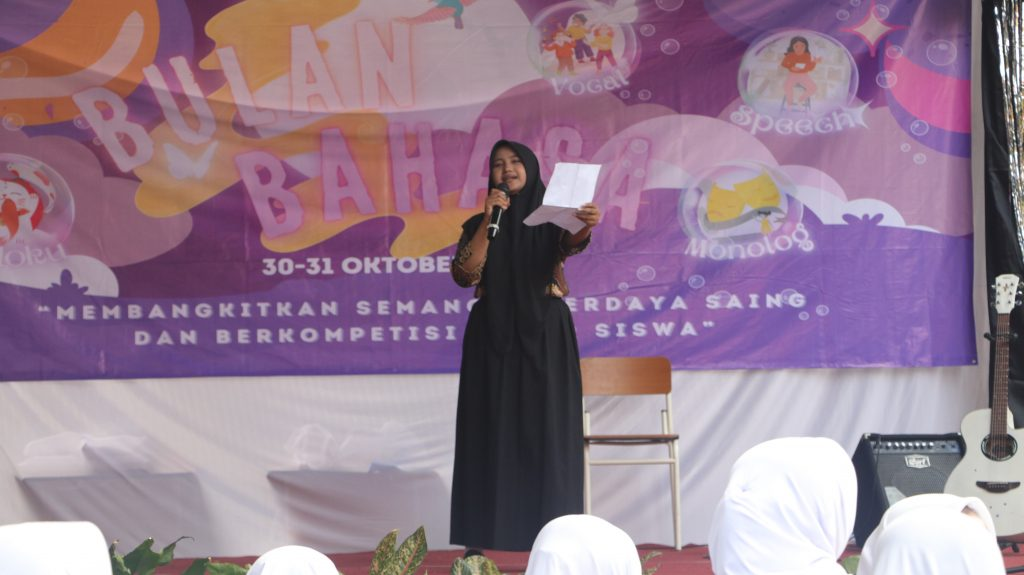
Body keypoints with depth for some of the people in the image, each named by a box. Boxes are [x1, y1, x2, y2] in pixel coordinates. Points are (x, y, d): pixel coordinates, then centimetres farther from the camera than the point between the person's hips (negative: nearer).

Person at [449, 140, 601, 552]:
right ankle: (489, 534, 1)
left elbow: (571, 242, -19)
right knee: (494, 430, -1)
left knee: (546, 429, -4)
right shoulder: (478, 224, 9)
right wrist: (488, 222, -12)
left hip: (544, 336, -1)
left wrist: (586, 226, -43)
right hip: (493, 336, 1)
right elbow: (463, 276, -5)